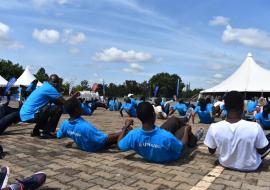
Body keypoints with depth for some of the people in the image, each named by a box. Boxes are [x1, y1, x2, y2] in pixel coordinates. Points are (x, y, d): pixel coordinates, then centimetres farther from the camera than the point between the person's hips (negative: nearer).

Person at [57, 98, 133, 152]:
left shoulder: (64, 124, -17)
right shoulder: (85, 126, -41)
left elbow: (59, 136, 4)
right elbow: (106, 139, -38)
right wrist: (126, 127, -30)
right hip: (97, 147, -8)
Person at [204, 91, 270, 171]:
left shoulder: (214, 128, -25)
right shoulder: (255, 127, -29)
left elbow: (211, 151, -8)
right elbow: (263, 152, -11)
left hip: (225, 164, 3)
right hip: (250, 167, -2)